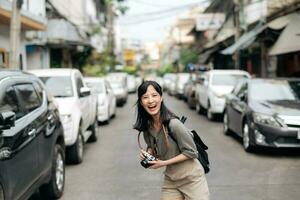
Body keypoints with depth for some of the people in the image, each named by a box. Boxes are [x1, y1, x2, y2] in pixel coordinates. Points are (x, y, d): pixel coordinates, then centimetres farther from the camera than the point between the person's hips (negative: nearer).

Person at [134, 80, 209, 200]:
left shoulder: (173, 124, -24)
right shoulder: (146, 125, -4)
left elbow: (191, 152, -17)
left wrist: (164, 163, -19)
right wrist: (147, 154, -9)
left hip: (192, 179, -5)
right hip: (170, 180, 6)